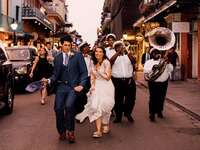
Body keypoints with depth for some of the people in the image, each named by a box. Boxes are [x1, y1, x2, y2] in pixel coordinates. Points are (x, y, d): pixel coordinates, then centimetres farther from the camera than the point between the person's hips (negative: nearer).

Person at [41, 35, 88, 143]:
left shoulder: (78, 56, 2)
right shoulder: (57, 58, 10)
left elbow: (84, 72, 2)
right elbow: (55, 74, 12)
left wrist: (81, 85, -9)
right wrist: (49, 80, -8)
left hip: (73, 86, -3)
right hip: (61, 86, 3)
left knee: (69, 106, -24)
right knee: (58, 108, -6)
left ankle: (70, 131, -5)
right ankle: (61, 132, 16)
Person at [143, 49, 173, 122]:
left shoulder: (164, 61, 13)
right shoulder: (148, 62, 5)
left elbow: (170, 69, 4)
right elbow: (145, 71, -11)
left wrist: (168, 63, -13)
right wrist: (152, 68, -25)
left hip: (164, 83, 4)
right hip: (153, 83, -3)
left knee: (161, 98, 11)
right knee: (153, 99, -7)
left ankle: (159, 111, 29)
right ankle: (152, 114, -1)